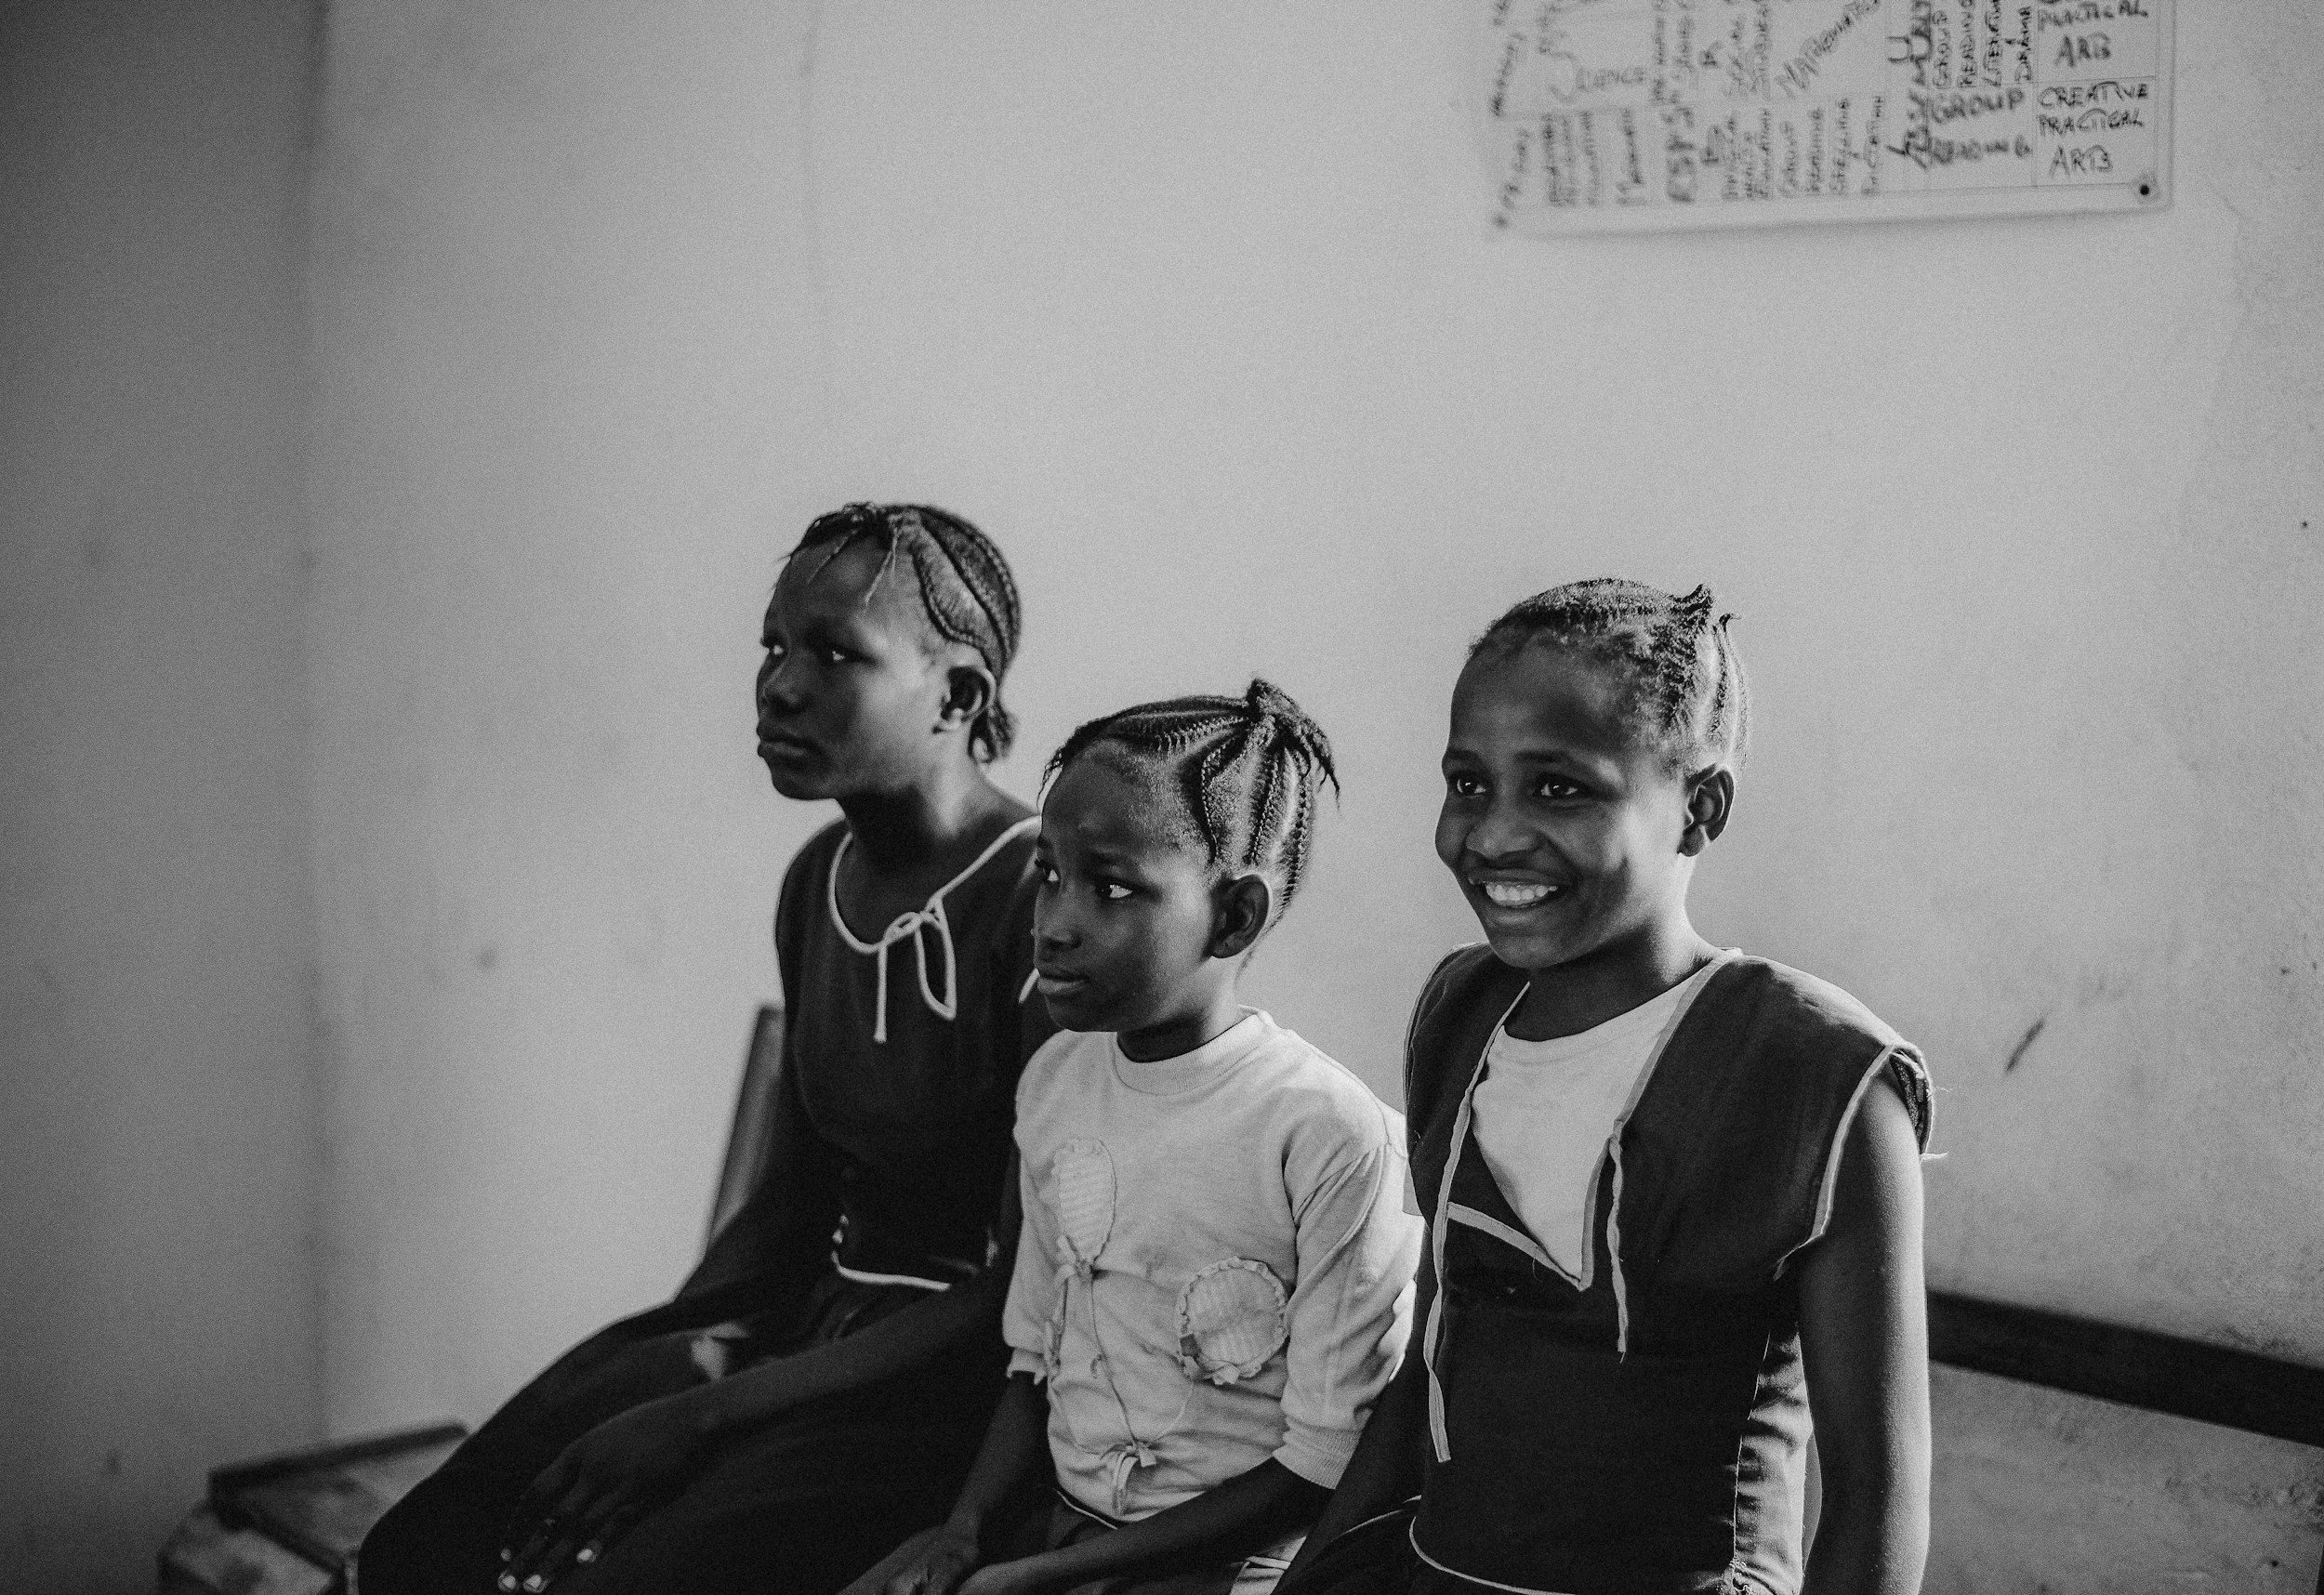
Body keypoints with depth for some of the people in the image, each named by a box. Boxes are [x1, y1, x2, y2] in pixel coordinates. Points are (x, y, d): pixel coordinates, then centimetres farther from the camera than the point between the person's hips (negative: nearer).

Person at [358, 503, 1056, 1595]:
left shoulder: (1038, 903, -17)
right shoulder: (820, 880, 8)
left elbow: (1026, 1294, -17)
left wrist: (706, 1416, -17)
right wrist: (684, 1349, 0)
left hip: (957, 1387, -7)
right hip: (811, 1322, 7)